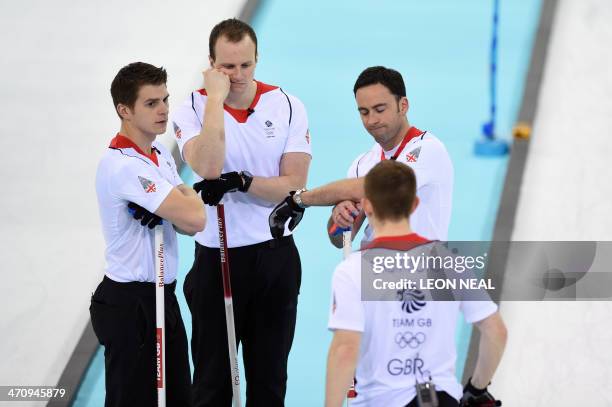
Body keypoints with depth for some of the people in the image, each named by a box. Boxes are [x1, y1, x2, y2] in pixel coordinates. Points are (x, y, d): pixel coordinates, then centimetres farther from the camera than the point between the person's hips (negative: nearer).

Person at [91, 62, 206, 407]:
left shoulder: (160, 154, 8)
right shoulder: (122, 165, -23)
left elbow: (189, 222, 8)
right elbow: (195, 218, -28)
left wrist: (174, 207, -15)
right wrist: (190, 195, -5)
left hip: (161, 297, 9)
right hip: (130, 304, -9)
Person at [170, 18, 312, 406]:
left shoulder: (287, 107, -2)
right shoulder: (193, 108, -6)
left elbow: (294, 185, -6)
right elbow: (208, 167, -25)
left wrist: (240, 182, -21)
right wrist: (217, 96, -21)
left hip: (275, 257, 2)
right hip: (217, 257, -2)